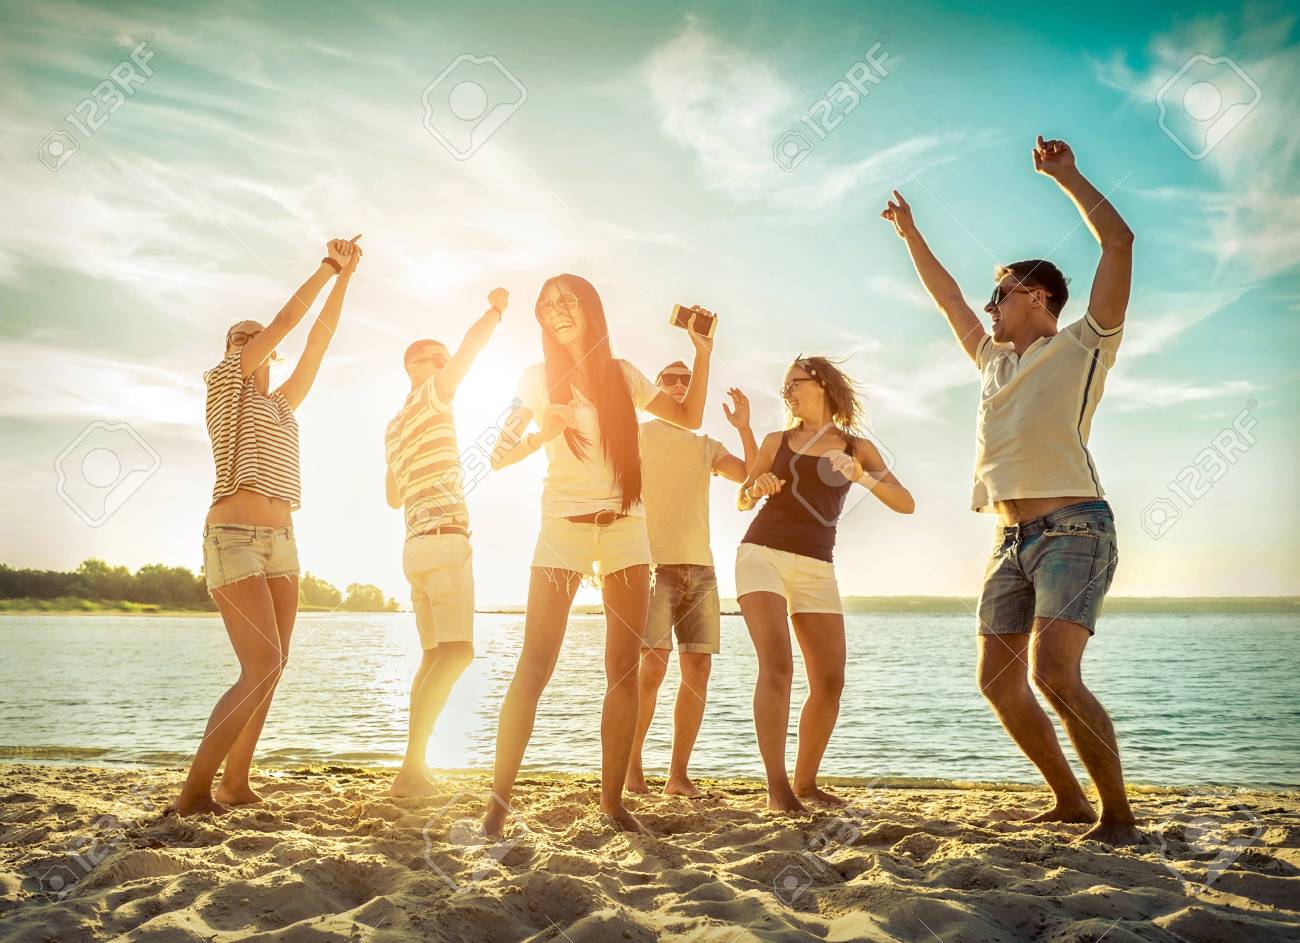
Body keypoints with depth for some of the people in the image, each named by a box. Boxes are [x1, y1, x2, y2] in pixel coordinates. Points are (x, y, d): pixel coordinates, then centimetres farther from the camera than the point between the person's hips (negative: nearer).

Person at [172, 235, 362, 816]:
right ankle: (193, 792, -15)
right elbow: (287, 320, 1)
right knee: (264, 667, -19)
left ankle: (235, 784, 9)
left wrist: (345, 277, 18)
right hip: (234, 539, -8)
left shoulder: (281, 403, 22)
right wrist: (328, 266, 6)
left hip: (280, 544, 8)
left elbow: (318, 339, 19)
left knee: (269, 670, 2)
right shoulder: (224, 382, 4)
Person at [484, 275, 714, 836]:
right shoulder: (538, 378, 4)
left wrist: (702, 354, 7)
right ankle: (499, 801, -5)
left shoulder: (622, 375, 10)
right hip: (563, 527, -2)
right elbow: (498, 456, -1)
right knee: (534, 668, -10)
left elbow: (689, 417, 15)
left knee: (624, 669, -2)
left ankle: (613, 799, 6)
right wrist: (542, 436, -19)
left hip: (624, 527, 3)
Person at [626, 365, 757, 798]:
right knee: (653, 665, -13)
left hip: (700, 566, 5)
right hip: (654, 562, -4)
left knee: (698, 668, -2)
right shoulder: (640, 435, 7)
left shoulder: (707, 446, 19)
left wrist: (744, 427, -2)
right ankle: (632, 766, 1)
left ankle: (679, 774, 5)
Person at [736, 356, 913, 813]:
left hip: (816, 568, 2)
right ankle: (776, 786, -18)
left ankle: (805, 781, 14)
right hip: (763, 553, -2)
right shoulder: (777, 442, 12)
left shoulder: (857, 447, 11)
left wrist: (862, 476, -15)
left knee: (830, 681, -2)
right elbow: (743, 502, 19)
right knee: (777, 664, -18)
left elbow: (906, 504, 1)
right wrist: (755, 487, -4)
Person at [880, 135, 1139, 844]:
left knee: (1053, 673, -22)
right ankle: (1069, 800, 17)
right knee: (999, 681, 3)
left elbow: (1119, 242, -2)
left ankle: (1119, 818, -9)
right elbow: (946, 296, 35)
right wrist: (909, 234, 40)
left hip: (1073, 528, -7)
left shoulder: (1082, 346, 5)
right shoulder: (995, 358, 23)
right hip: (1012, 541, 8)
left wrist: (1064, 175, 4)